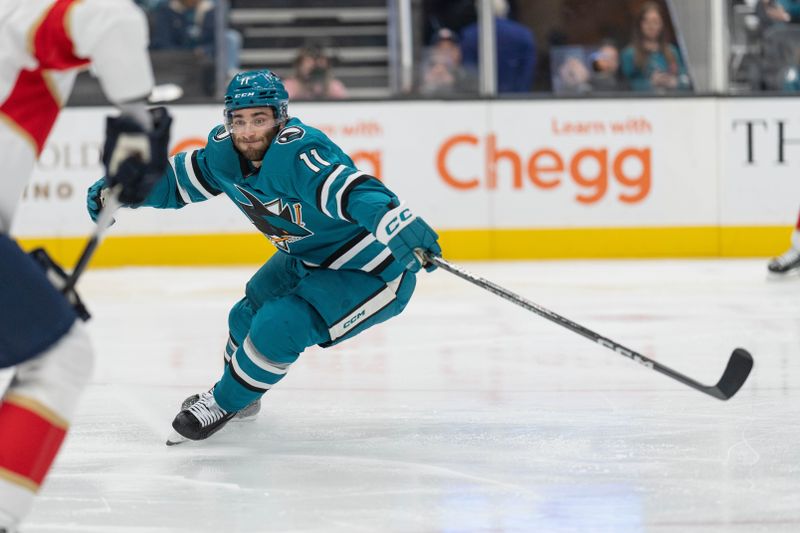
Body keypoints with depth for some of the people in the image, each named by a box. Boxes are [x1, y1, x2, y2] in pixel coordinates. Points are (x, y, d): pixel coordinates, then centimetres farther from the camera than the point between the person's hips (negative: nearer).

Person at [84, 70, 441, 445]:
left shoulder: (297, 153, -33)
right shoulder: (225, 152, -6)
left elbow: (353, 192, -47)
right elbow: (178, 179, 11)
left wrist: (402, 228, -64)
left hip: (373, 272, -9)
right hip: (308, 260, 9)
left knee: (278, 326, -20)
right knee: (248, 318, 15)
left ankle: (225, 403, 6)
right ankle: (243, 395, 47)